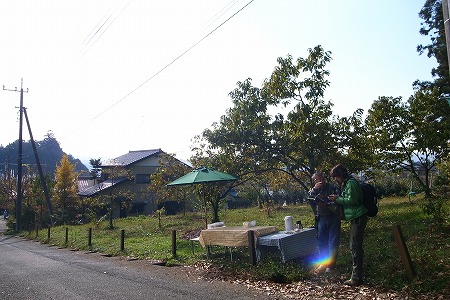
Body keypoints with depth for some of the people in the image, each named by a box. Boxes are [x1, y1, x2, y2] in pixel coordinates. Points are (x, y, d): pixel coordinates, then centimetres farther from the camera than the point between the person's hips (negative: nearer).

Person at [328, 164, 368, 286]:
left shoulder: (351, 183, -14)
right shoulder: (346, 184, 18)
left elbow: (352, 200, -21)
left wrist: (337, 199, -11)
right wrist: (337, 199, 6)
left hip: (358, 217, -11)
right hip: (355, 218, 11)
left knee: (355, 247, -10)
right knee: (355, 246, 17)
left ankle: (356, 277, -8)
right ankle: (357, 271, 27)